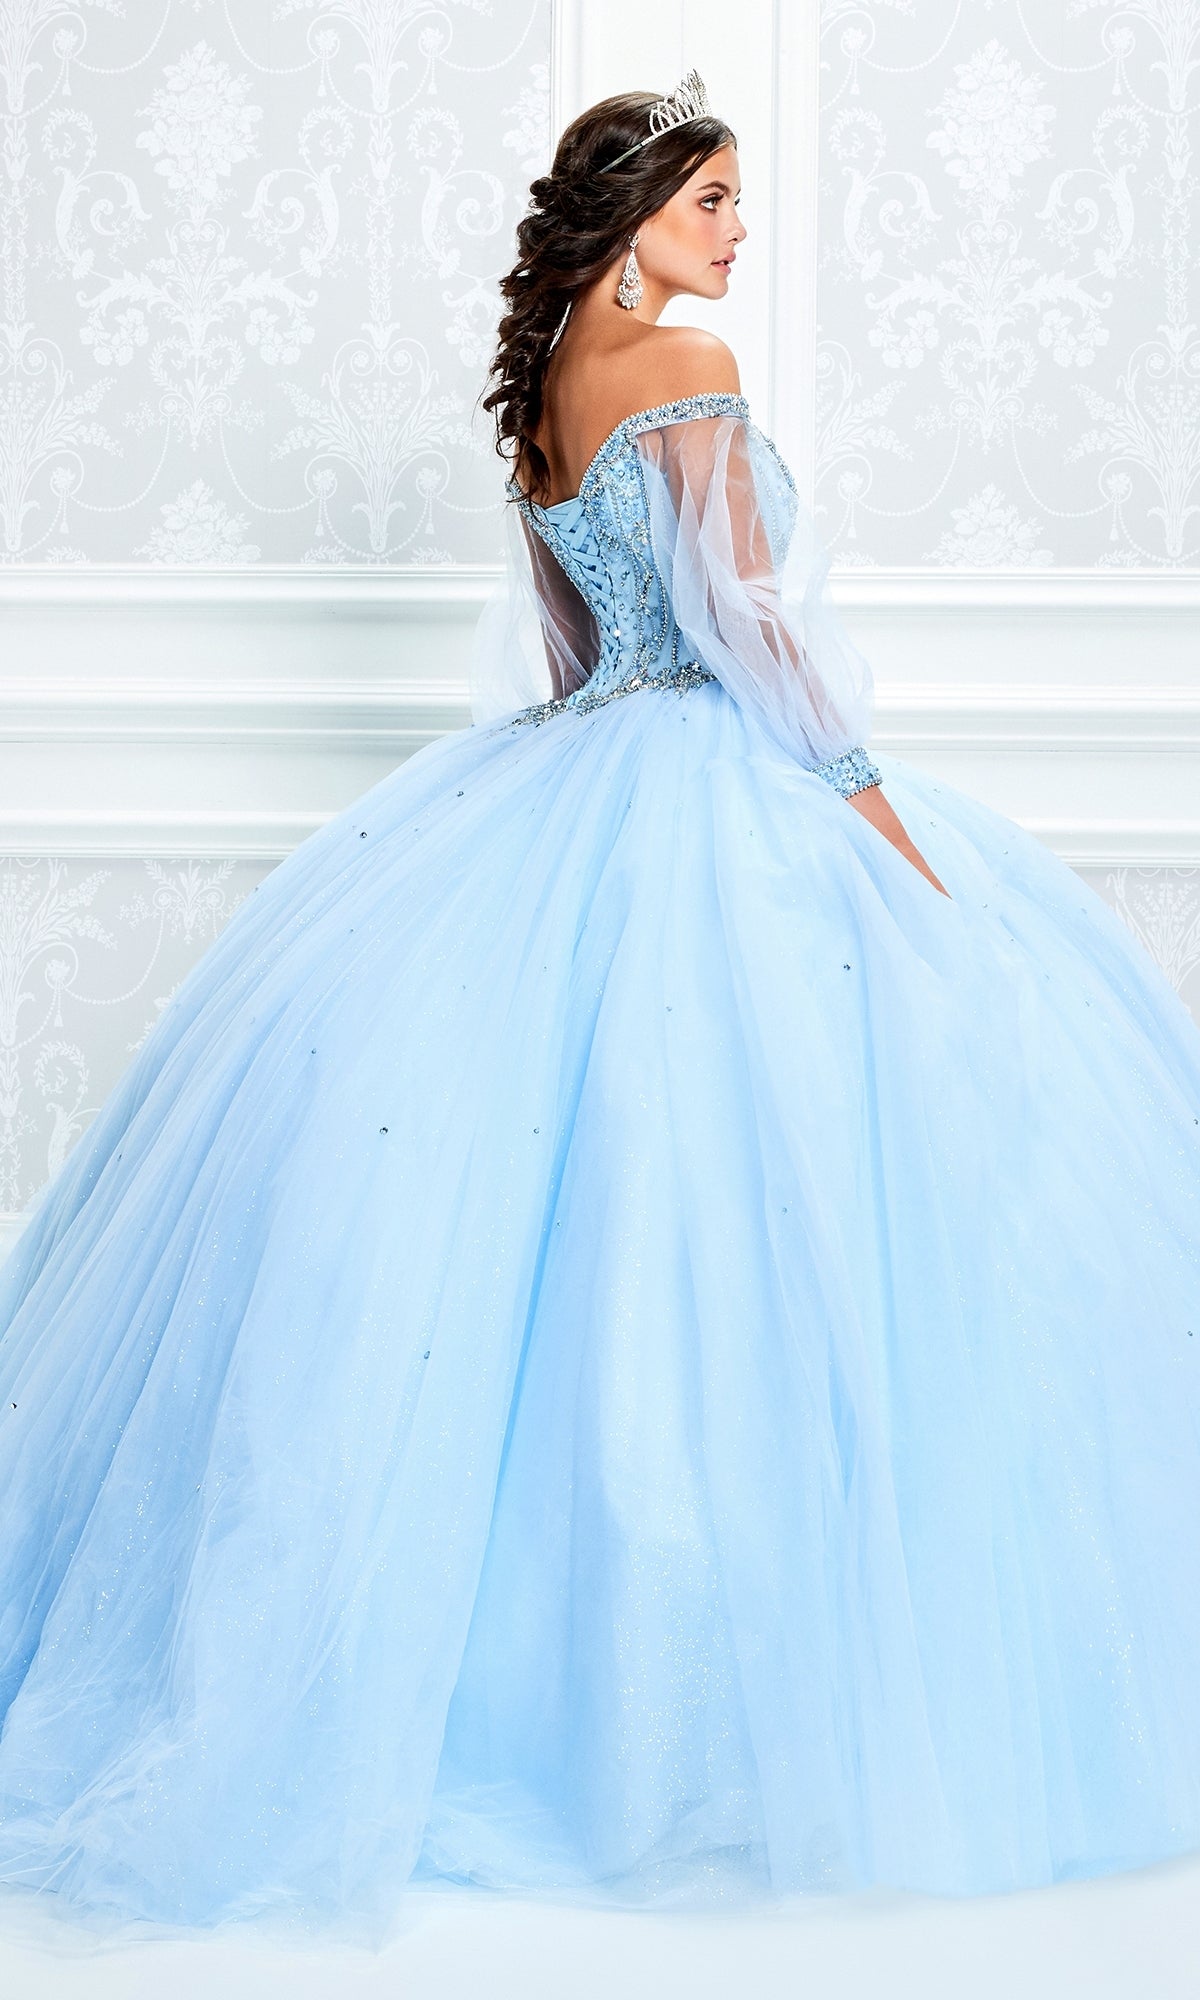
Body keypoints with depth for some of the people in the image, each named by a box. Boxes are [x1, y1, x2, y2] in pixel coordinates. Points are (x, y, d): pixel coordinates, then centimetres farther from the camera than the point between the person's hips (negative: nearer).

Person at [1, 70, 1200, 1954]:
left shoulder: (544, 393, 15)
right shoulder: (690, 368, -9)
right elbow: (752, 609, -16)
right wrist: (873, 799, -12)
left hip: (571, 792, 9)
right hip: (715, 798, -9)